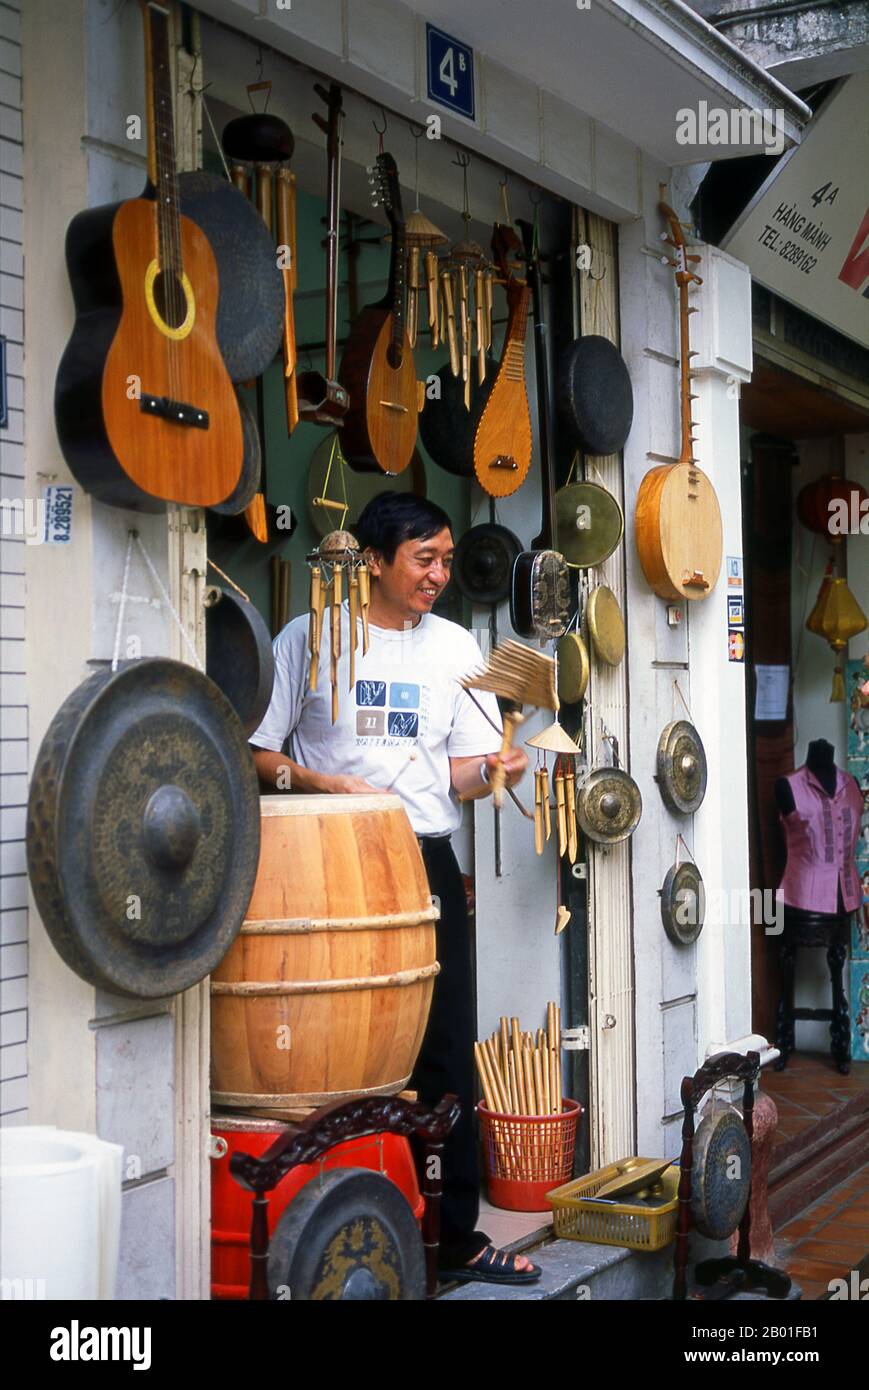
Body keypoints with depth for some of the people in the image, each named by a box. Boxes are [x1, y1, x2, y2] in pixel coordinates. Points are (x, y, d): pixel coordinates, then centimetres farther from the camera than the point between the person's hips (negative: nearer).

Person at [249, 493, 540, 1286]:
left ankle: (453, 1233, 15)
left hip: (428, 861, 3)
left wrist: (490, 771, -12)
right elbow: (255, 751, -1)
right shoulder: (308, 639, 0)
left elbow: (460, 772, 9)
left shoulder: (455, 647, 11)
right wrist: (329, 785, -16)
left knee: (446, 1050, 4)